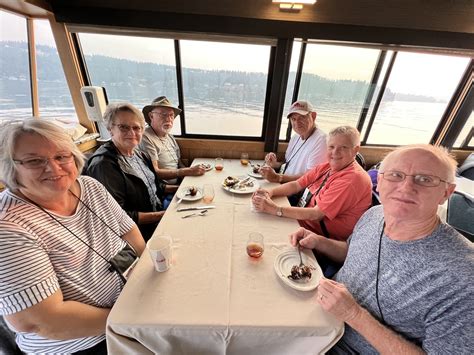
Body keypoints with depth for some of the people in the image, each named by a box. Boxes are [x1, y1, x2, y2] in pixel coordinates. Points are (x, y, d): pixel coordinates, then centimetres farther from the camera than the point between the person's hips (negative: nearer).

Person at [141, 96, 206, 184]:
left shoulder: (170, 137, 17)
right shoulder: (145, 138, -11)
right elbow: (154, 173, -19)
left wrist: (194, 171, -4)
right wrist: (189, 171, -25)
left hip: (178, 184, 8)